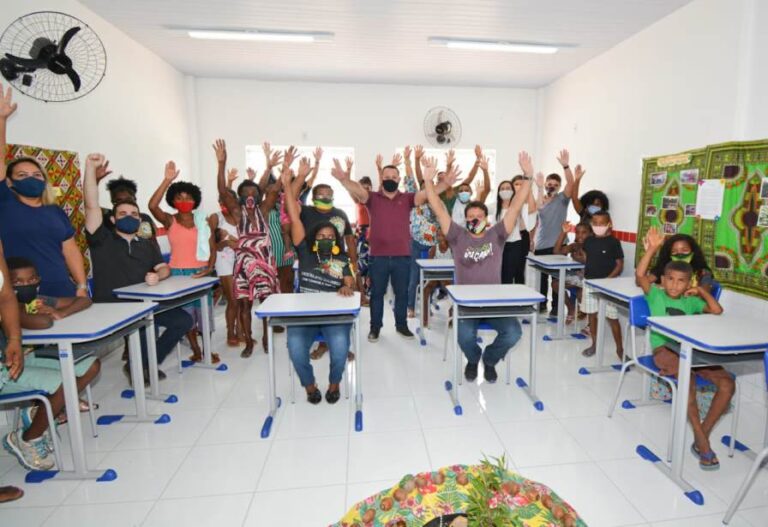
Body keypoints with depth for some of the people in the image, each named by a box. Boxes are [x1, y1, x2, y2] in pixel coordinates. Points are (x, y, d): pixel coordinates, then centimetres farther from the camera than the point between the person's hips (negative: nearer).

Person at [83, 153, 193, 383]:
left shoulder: (148, 245, 18)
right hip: (110, 308, -5)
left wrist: (157, 276, -14)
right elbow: (92, 205, -10)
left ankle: (148, 363, 9)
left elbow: (164, 268, 11)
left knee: (184, 319, -8)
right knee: (150, 328, -30)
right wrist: (91, 167, -18)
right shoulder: (102, 240, 2)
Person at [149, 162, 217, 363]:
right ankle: (196, 350, 22)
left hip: (200, 272, 1)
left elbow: (213, 247, 4)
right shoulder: (169, 221, -1)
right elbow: (152, 206, -20)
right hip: (178, 273, -1)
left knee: (204, 312, 6)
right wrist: (167, 180, -24)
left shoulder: (202, 221, 4)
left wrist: (209, 268, -11)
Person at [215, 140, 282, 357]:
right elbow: (222, 191, -12)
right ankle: (249, 342, 20)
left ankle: (266, 338, 26)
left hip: (265, 262, 1)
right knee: (245, 304, 6)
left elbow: (275, 189, -8)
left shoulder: (263, 210, 3)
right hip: (243, 263, 0)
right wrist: (221, 164, -23)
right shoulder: (237, 212, 0)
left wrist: (285, 167, -19)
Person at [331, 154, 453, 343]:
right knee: (377, 293, 10)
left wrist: (444, 183, -26)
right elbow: (358, 191, -17)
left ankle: (401, 325, 29)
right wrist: (344, 179, -39)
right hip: (378, 256, -1)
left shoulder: (407, 198, 4)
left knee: (402, 292, 13)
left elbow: (425, 193, -8)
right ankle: (375, 327, 24)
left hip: (403, 256, 1)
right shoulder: (372, 198, 0)